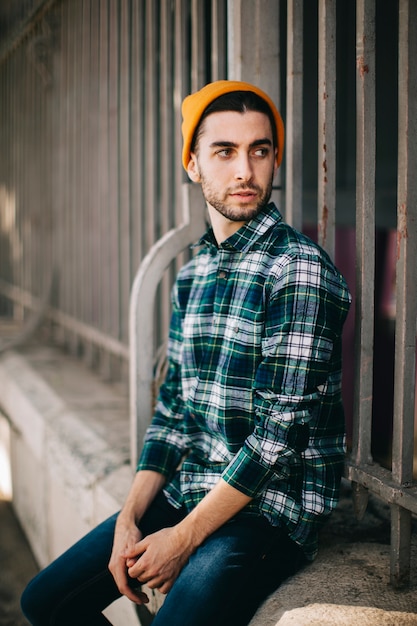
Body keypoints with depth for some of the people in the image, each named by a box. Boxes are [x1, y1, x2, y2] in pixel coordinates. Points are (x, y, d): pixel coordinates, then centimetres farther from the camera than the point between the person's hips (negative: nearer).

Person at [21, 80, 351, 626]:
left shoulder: (299, 268, -15)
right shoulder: (193, 273, 9)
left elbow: (282, 429, -19)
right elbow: (174, 408, 10)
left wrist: (185, 538, -16)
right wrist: (129, 520, -1)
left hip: (275, 504, -7)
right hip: (192, 489, 7)